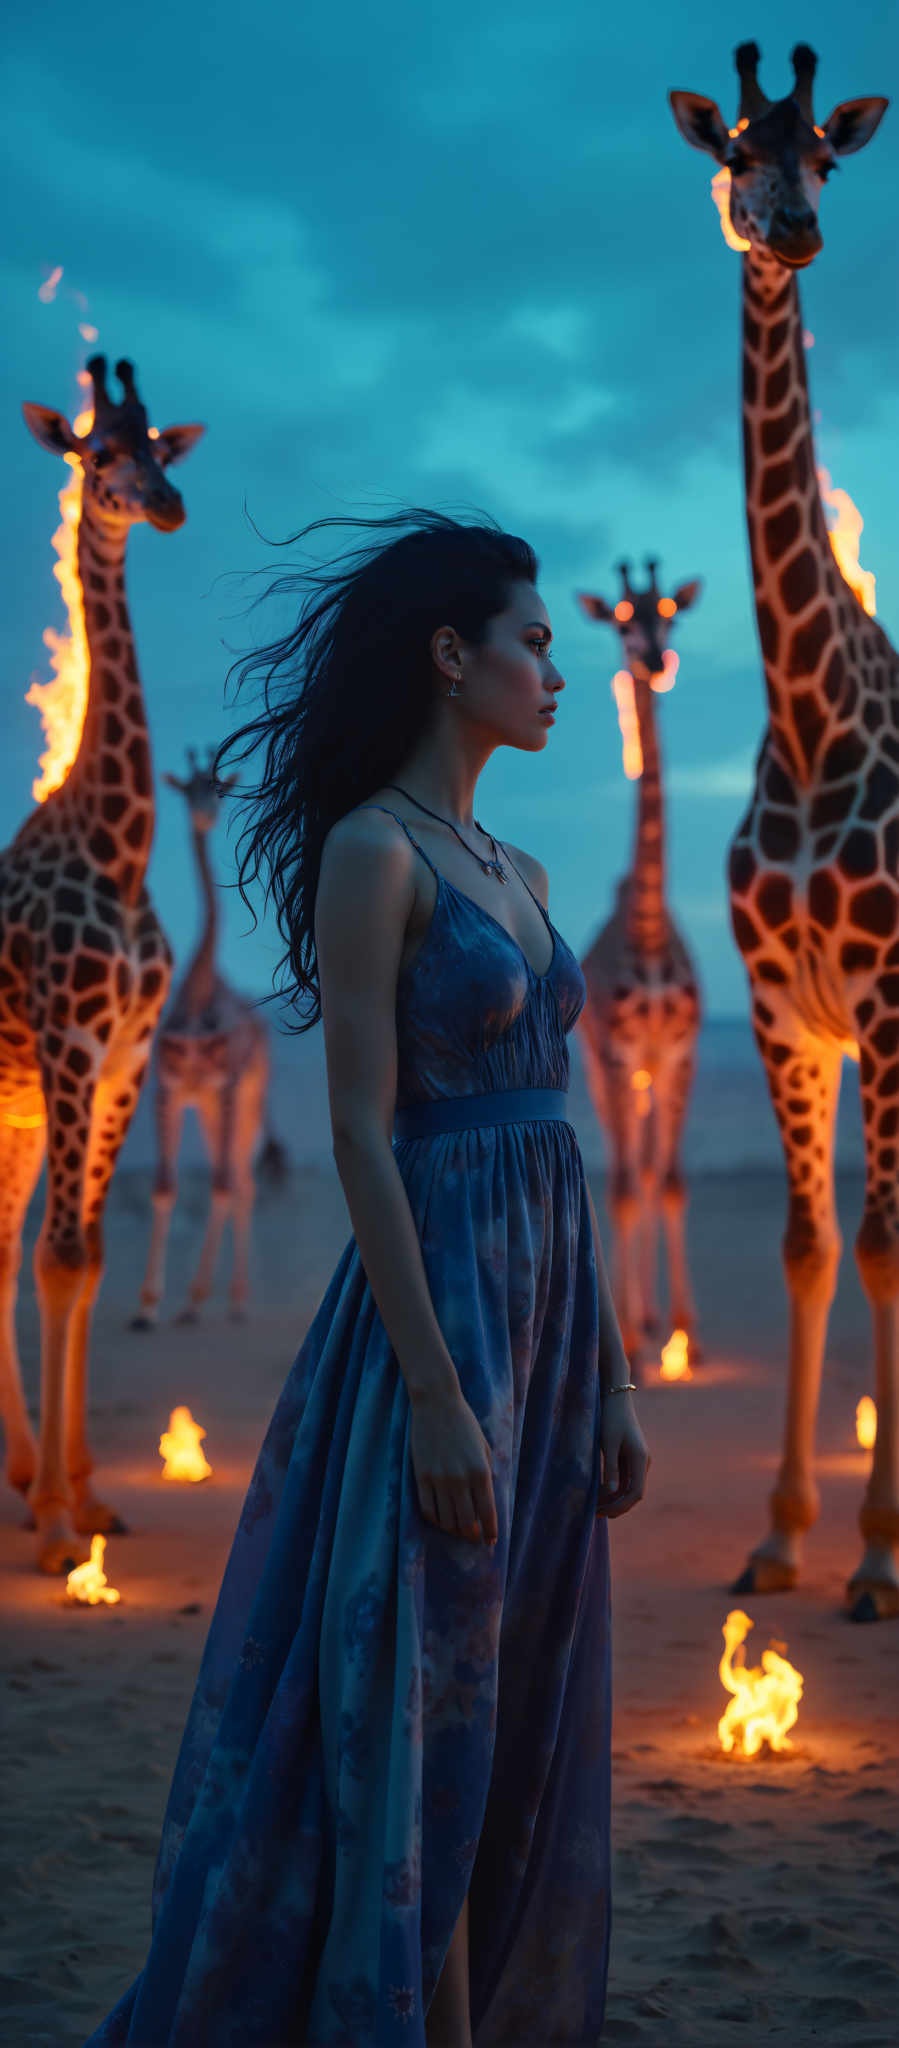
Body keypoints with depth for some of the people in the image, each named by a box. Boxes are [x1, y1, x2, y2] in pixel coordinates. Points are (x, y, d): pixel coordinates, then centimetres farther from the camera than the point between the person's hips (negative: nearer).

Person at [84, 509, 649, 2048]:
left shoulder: (517, 871, 14)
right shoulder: (371, 852, -11)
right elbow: (362, 1137, -16)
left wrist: (610, 1374, 13)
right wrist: (438, 1394, -20)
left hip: (551, 1303, 8)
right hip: (438, 1300, -8)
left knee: (532, 1725, 14)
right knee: (422, 1719, 0)